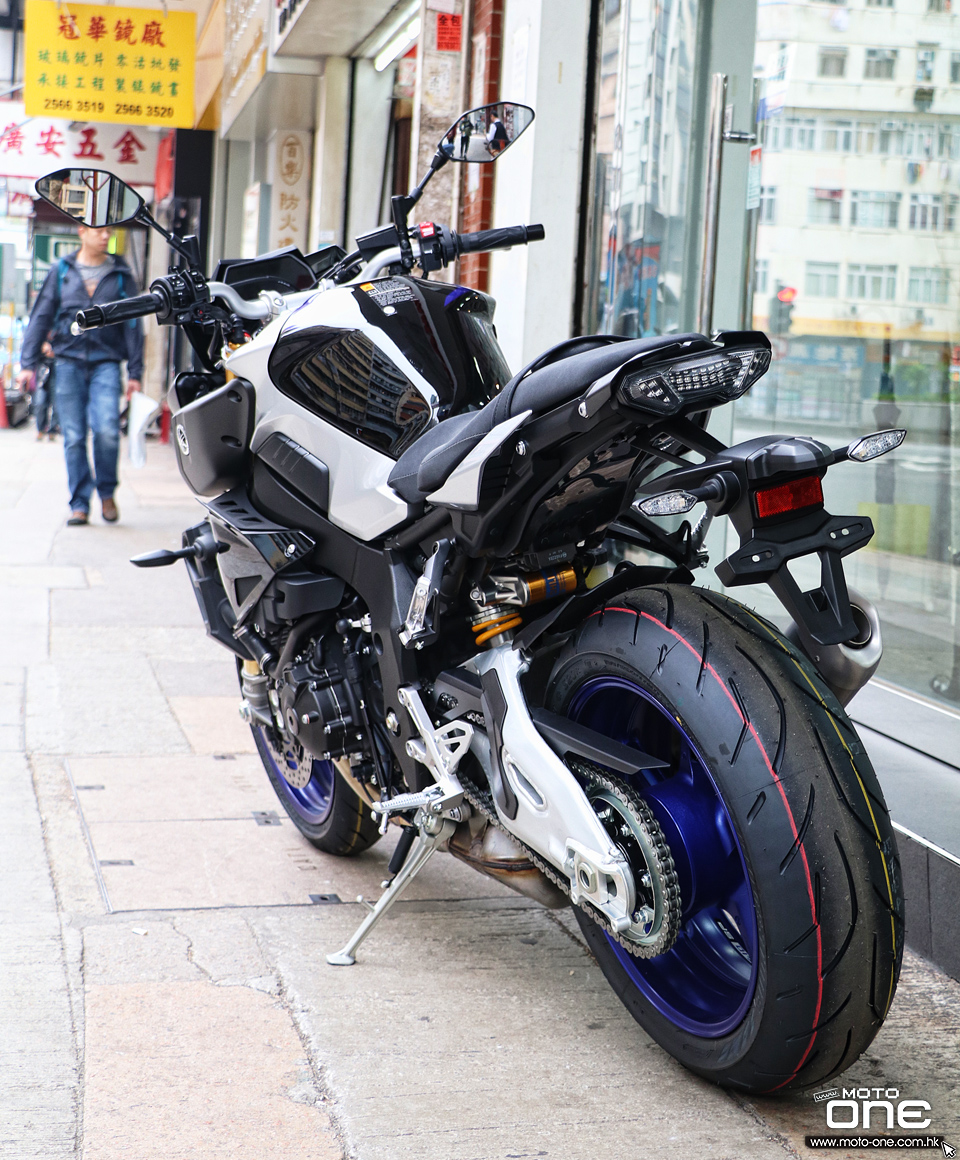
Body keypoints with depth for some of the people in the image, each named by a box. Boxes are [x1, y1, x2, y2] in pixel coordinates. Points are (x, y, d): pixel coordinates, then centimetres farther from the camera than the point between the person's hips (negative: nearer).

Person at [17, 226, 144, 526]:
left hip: (106, 363, -1)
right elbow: (40, 317, 11)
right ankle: (79, 504, 7)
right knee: (73, 437, -2)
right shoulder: (61, 271, 10)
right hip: (68, 361, 1)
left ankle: (106, 492, 5)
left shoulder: (121, 275, 10)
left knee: (107, 430, -18)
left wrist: (135, 372, 5)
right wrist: (27, 363, 4)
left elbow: (132, 324, 11)